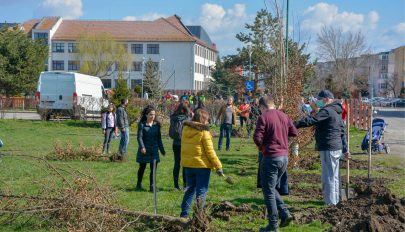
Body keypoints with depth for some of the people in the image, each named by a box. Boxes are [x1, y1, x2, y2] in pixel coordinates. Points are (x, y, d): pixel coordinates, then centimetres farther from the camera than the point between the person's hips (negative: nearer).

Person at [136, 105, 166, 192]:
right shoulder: (142, 124, -6)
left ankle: (152, 186, 5)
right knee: (142, 168, 11)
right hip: (144, 150, -3)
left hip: (154, 150, 3)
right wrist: (142, 147, -26)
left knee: (153, 168, -1)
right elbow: (139, 137, -13)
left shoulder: (157, 124, 6)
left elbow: (159, 138, 12)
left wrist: (162, 149, 13)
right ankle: (139, 185, 28)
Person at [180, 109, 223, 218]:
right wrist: (218, 166, -9)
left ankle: (184, 213, 17)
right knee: (201, 190, 3)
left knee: (190, 189, 17)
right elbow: (210, 151, -14)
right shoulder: (204, 131, -13)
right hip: (202, 165, -6)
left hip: (188, 164, 6)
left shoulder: (185, 129, 4)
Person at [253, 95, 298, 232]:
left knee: (268, 191, 4)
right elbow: (294, 133, 12)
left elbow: (257, 138, -17)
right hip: (284, 156, 7)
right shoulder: (284, 116, 7)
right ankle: (285, 213, 11)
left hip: (271, 157, -7)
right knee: (272, 188, 22)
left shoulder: (263, 117, -11)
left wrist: (262, 147, 4)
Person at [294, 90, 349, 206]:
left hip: (328, 148, -10)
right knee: (334, 176, 16)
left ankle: (330, 202, -2)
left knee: (328, 177, -5)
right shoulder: (337, 112, 18)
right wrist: (345, 149, 25)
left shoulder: (327, 111, -14)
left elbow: (311, 120, -26)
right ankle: (335, 200, 24)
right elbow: (342, 132, 22)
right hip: (337, 148, 10)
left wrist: (295, 124, -28)